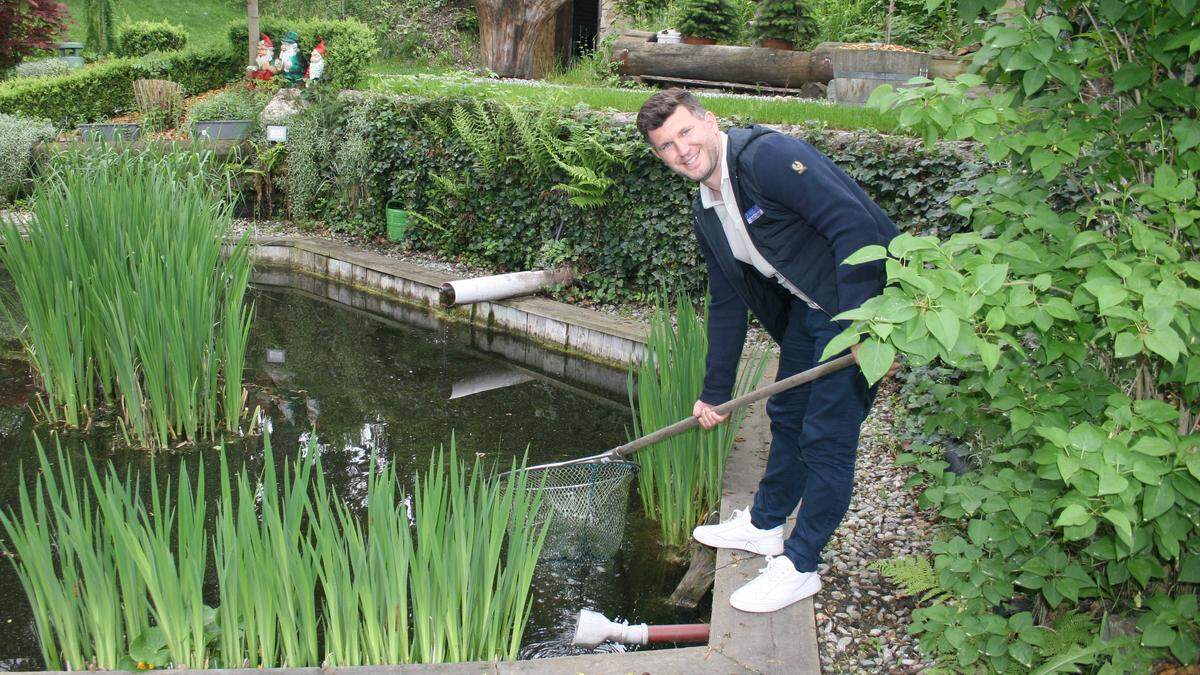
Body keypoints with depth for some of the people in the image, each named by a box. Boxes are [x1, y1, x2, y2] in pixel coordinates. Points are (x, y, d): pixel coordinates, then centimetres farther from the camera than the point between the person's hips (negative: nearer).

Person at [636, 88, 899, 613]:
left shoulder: (766, 157, -23)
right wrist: (715, 393, 17)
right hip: (808, 307, 9)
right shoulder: (706, 214, 7)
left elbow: (854, 224, -29)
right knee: (786, 414, 20)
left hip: (867, 299, -9)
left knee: (826, 433, -4)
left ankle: (800, 565, 9)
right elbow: (726, 306, 15)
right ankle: (765, 524, 39)